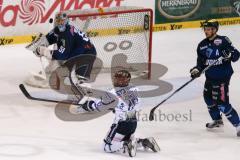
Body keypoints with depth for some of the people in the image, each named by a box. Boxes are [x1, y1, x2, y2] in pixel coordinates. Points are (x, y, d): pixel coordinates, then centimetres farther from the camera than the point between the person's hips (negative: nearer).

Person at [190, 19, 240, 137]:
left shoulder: (223, 41, -14)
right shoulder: (202, 45, 6)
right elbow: (201, 62, 9)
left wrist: (230, 54, -35)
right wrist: (197, 70, -11)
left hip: (222, 77, -8)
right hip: (210, 76, 8)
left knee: (222, 103, -13)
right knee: (208, 97, 20)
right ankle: (217, 120, 42)